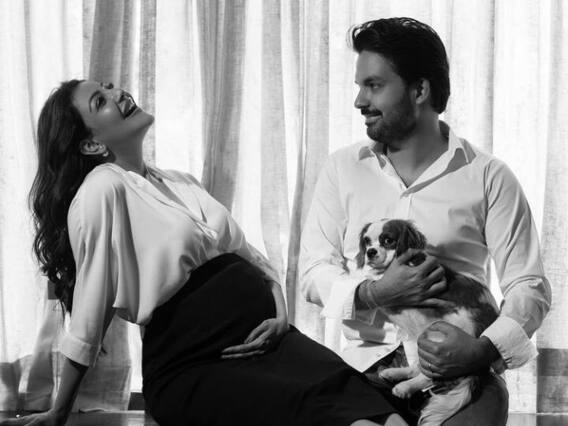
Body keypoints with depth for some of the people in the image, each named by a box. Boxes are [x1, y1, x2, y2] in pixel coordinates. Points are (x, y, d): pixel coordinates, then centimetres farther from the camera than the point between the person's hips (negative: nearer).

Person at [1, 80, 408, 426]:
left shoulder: (182, 181, 21)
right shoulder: (102, 190, -3)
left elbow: (253, 257, 24)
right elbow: (90, 315, -1)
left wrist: (280, 315, 5)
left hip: (261, 338, 6)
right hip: (191, 366, -6)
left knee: (350, 390, -28)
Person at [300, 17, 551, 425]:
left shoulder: (488, 177, 1)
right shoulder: (343, 169, 9)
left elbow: (529, 285, -1)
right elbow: (313, 271, 6)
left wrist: (484, 349, -19)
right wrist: (374, 293, -14)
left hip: (460, 367, -1)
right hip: (369, 362, 2)